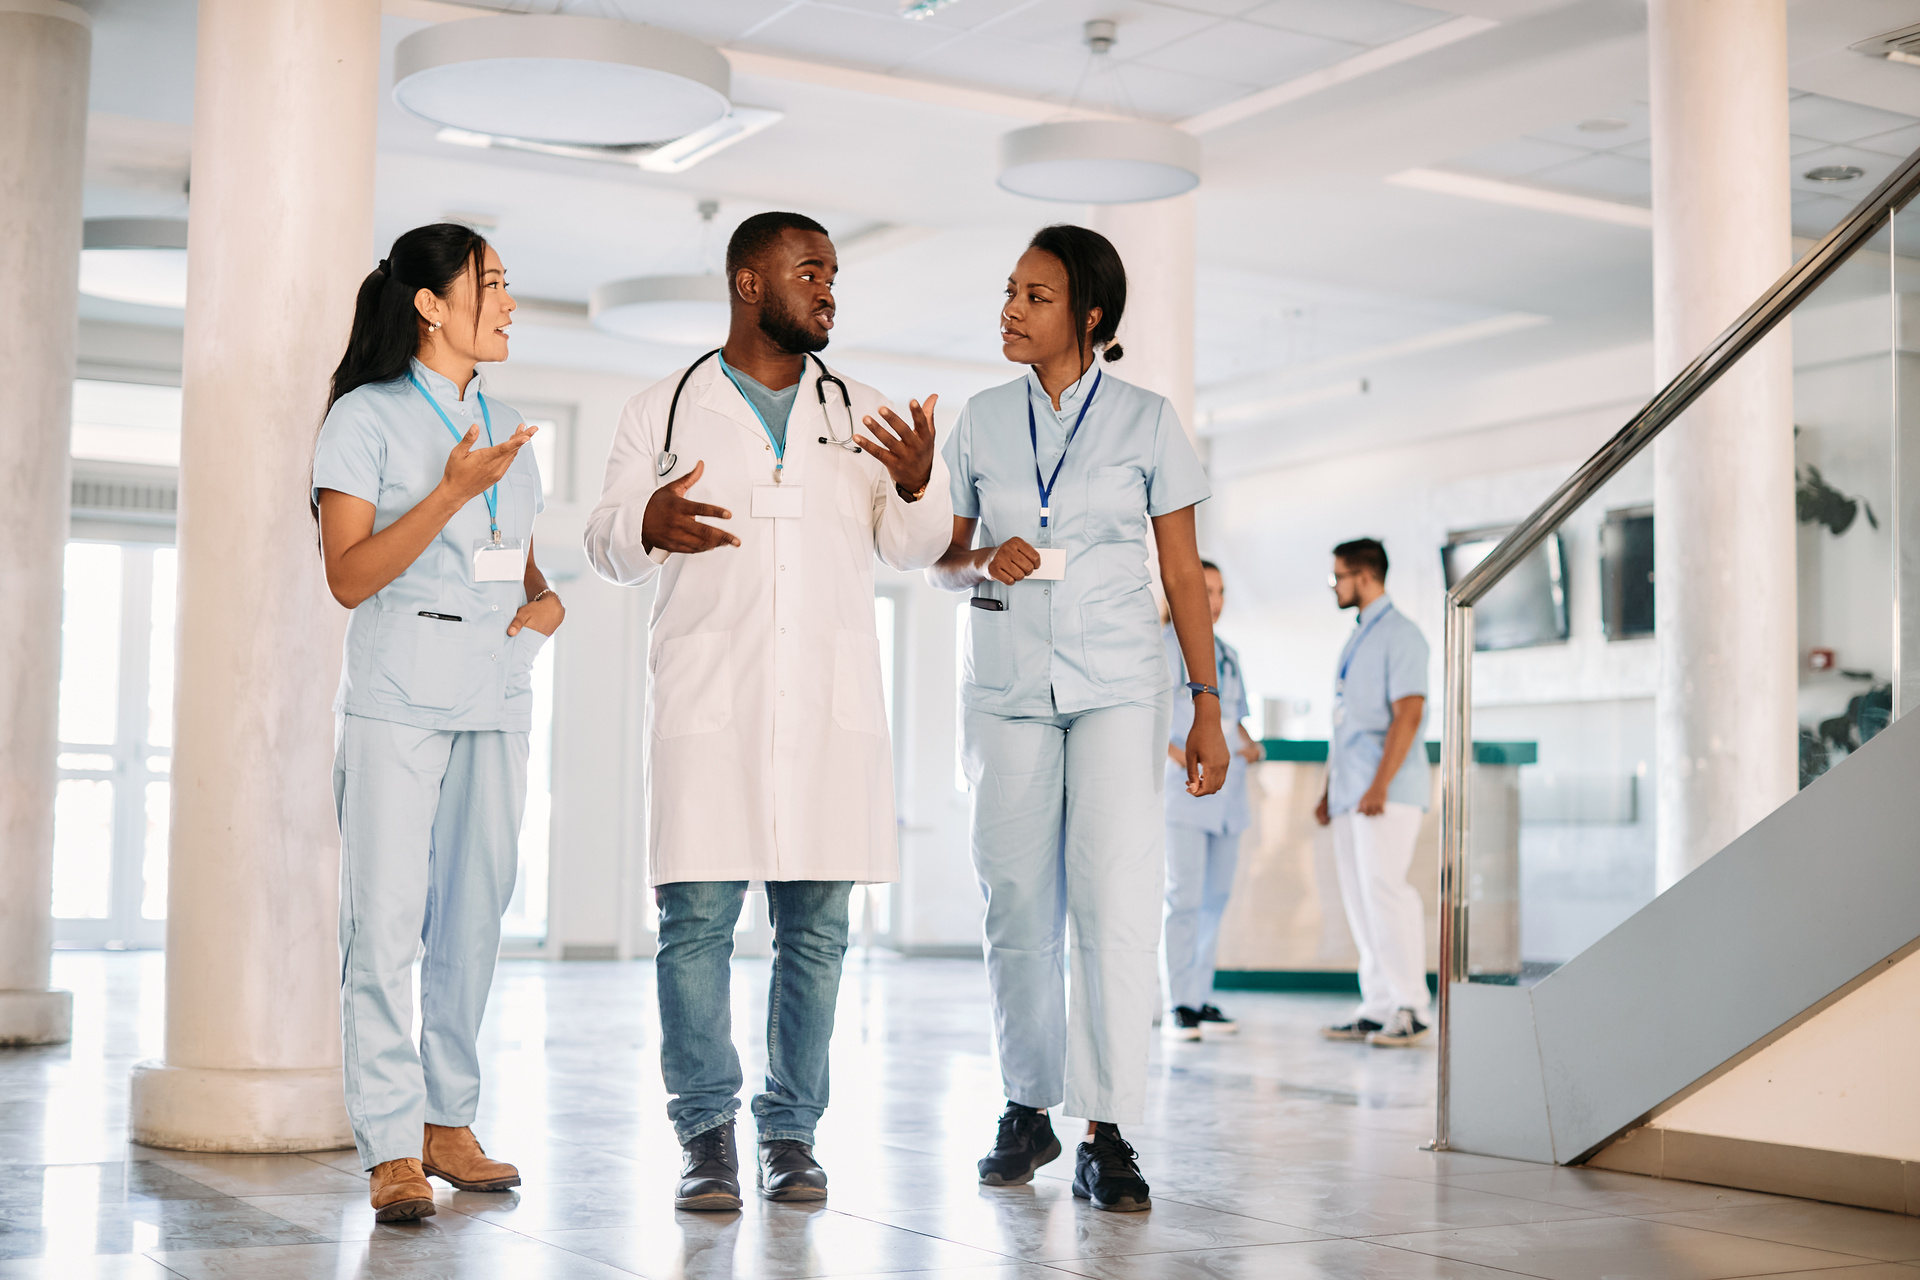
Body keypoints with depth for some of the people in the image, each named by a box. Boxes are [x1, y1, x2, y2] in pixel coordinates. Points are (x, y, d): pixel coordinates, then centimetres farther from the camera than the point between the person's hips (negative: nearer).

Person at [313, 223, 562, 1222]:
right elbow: (349, 576, -9)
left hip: (496, 699, 6)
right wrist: (453, 492, -18)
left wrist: (547, 601, 3)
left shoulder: (505, 426, 18)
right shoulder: (366, 417, -1)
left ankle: (448, 1123, 15)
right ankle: (391, 1149, -3)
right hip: (398, 698, -6)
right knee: (386, 922, -7)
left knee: (473, 917, 6)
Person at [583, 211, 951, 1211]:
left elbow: (910, 548, 14)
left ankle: (791, 1133, 12)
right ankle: (707, 1136, 4)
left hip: (832, 704, 2)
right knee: (696, 920, -6)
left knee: (814, 926, 2)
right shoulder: (662, 412, 11)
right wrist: (648, 526, -15)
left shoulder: (858, 416, 17)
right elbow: (604, 544, 9)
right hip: (706, 704, -2)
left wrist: (918, 485, -8)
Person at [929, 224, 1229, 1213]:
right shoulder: (981, 421, 9)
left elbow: (1184, 576, 4)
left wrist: (1208, 710, 0)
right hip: (1007, 686, 2)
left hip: (1118, 684, -2)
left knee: (1117, 896, -12)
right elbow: (941, 563, 15)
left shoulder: (1146, 421, 3)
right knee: (1018, 901, 4)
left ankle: (1107, 1132, -9)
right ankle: (1027, 1108, 18)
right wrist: (985, 560, -9)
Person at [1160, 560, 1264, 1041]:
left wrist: (1251, 745, 5)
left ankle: (1201, 998, 14)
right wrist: (1180, 756, -21)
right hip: (1181, 793, -7)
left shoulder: (1227, 654, 19)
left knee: (1215, 899, 8)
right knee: (1184, 897, -12)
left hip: (1225, 795, 7)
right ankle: (1177, 1006, -9)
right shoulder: (1162, 648, -3)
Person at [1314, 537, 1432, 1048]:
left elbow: (1408, 713, -15)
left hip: (1387, 790, -9)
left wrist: (1380, 785, -21)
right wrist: (1330, 788, 19)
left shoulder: (1400, 634, -6)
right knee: (1358, 895, 6)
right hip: (1350, 792, 9)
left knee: (1384, 887, -13)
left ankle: (1410, 1009, -10)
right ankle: (1378, 1006, 9)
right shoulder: (1356, 639, 22)